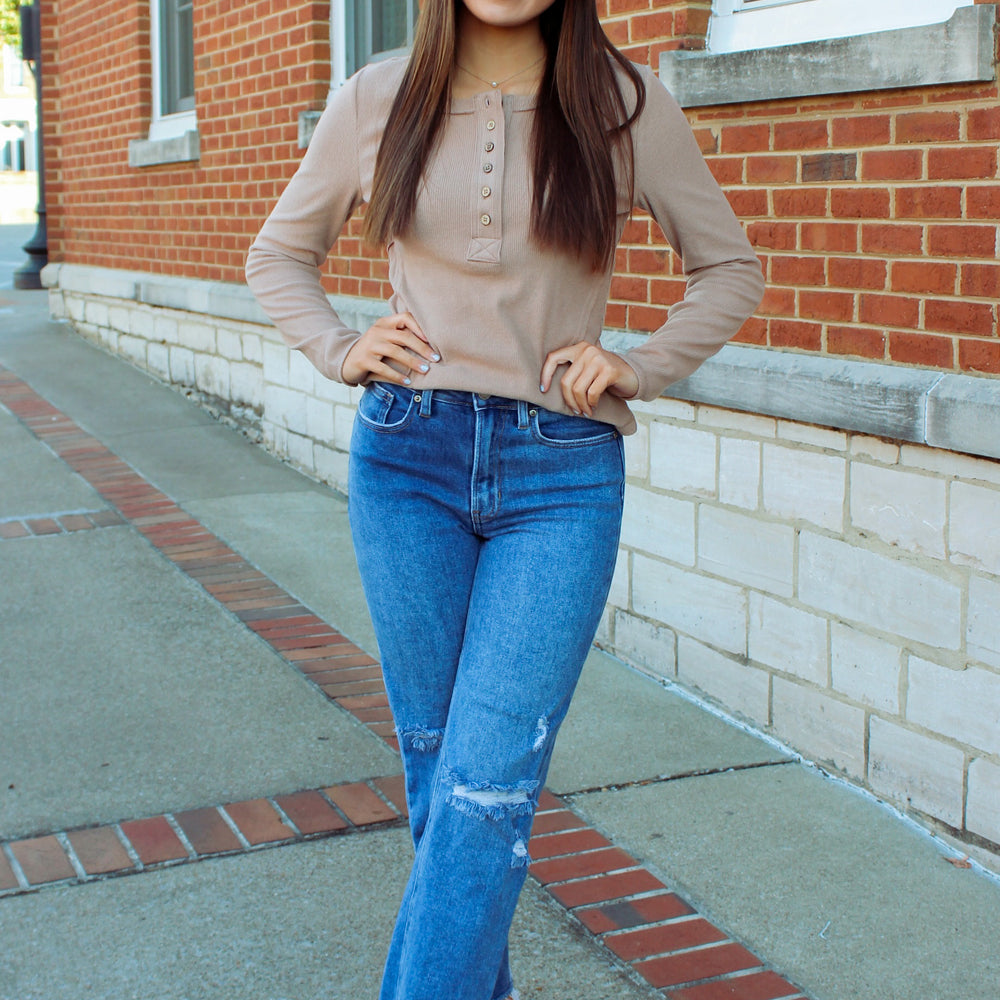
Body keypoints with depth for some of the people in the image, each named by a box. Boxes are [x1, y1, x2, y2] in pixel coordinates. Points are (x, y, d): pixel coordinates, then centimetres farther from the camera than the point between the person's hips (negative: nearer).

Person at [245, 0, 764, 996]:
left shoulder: (625, 105, 1)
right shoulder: (376, 103, 5)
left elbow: (730, 268, 12)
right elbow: (278, 255, 19)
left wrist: (639, 368, -2)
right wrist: (341, 351, 3)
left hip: (561, 475, -2)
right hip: (408, 457, 2)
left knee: (487, 789, -10)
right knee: (436, 764, 11)